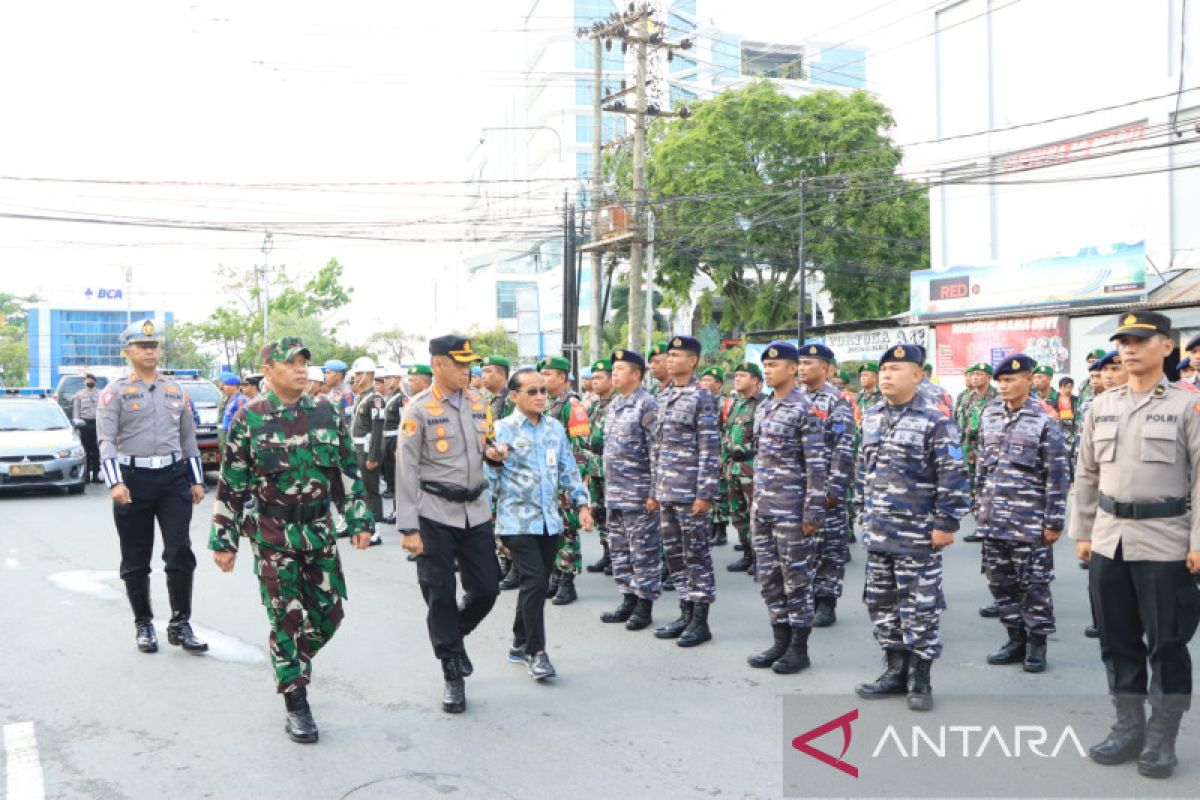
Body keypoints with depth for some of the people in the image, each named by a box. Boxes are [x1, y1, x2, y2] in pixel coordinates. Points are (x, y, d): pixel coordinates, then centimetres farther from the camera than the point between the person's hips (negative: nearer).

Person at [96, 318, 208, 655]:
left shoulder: (175, 390, 13)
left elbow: (188, 437, 18)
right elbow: (106, 441, -9)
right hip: (133, 479, -2)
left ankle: (180, 625, 4)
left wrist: (196, 480, 14)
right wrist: (115, 482, -21)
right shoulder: (115, 392, 0)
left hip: (174, 477, 3)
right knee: (136, 560, 6)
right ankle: (144, 625, 20)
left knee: (180, 552, -6)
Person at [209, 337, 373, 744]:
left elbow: (348, 472, 10)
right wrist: (224, 540, -2)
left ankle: (291, 665, 37)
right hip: (272, 534, -4)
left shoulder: (326, 413, 5)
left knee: (329, 613, 8)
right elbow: (231, 486, -2)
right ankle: (296, 706, 12)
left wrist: (359, 520, 7)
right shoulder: (249, 419, -5)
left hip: (319, 530, 4)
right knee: (286, 618, 0)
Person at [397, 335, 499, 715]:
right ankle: (453, 676, 16)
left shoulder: (478, 402, 8)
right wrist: (408, 528, -12)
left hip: (476, 509, 5)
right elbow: (406, 470, -9)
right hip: (435, 515, -5)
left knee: (486, 589, 5)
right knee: (440, 595, 3)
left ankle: (453, 634, 35)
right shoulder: (418, 410, -8)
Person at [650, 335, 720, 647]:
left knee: (697, 556, 0)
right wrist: (654, 490, 15)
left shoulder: (702, 397, -9)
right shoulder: (663, 397, 13)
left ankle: (700, 621, 8)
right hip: (667, 491, 8)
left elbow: (710, 449, -13)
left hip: (691, 492, -8)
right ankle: (686, 615, 22)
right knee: (674, 554, 12)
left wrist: (705, 493, -17)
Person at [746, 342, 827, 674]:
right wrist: (755, 503, 18)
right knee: (769, 578, 12)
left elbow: (818, 464, -14)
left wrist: (813, 512, -17)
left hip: (791, 510, -8)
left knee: (797, 580, 1)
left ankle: (800, 649, 11)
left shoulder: (806, 409, -11)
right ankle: (780, 641, 23)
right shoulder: (762, 408, 13)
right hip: (762, 508, 8)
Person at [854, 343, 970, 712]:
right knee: (881, 601, 12)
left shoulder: (936, 421, -12)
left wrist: (946, 524, -15)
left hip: (917, 534, -7)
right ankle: (896, 670, 25)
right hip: (878, 531, 7)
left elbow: (952, 476, -13)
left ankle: (919, 678, 12)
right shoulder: (871, 418, 10)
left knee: (920, 606, 1)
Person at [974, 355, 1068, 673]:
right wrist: (979, 506, 14)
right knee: (1000, 581, 11)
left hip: (1029, 521, -5)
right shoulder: (989, 416, 8)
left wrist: (1054, 521, -10)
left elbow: (1057, 475, -8)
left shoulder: (1045, 420, -8)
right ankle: (1016, 638, 24)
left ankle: (1037, 643, 16)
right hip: (993, 518, 5)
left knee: (1034, 583, 3)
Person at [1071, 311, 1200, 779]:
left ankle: (1162, 737, 17)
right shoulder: (1100, 407, 8)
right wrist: (1082, 532, 11)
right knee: (1117, 638, 11)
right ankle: (1128, 726, 25)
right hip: (1109, 539, 4)